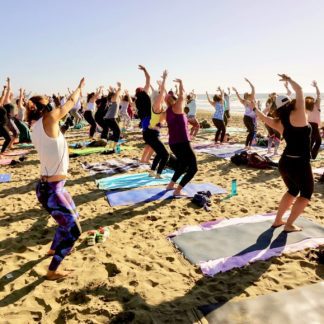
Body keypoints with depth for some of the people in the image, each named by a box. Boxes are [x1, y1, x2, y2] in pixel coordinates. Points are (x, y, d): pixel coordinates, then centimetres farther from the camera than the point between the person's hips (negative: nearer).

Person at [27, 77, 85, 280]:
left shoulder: (37, 128, 7)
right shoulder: (48, 120, -16)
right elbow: (71, 102, -4)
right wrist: (80, 87, 13)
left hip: (53, 185, 9)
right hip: (51, 190, -9)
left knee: (72, 217, 28)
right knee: (74, 230, -1)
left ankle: (54, 248, 49)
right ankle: (53, 271, 14)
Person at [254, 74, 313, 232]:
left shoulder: (279, 123, 2)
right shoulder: (297, 115, -13)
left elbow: (264, 118, 15)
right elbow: (299, 90, -6)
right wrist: (289, 80, 9)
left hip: (285, 162, 7)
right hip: (299, 163, -7)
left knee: (293, 191, 26)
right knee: (306, 193, 13)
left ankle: (278, 220, 29)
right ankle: (289, 225, 11)